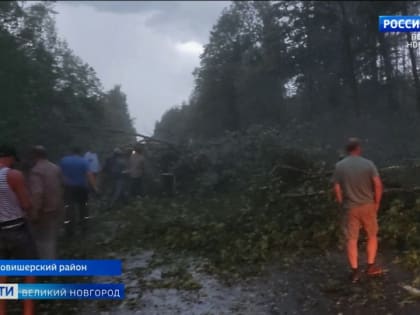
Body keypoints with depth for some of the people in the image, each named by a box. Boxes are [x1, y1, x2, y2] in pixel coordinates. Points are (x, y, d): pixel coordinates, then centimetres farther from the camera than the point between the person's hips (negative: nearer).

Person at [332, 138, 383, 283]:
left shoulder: (339, 166, -6)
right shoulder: (368, 164, -8)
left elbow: (337, 188, -7)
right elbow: (378, 184, -14)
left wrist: (342, 204, 7)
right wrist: (376, 202, -1)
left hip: (350, 208, 0)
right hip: (368, 206, 0)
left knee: (351, 240, 7)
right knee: (372, 235, 20)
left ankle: (355, 272, 11)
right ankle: (371, 266, 25)